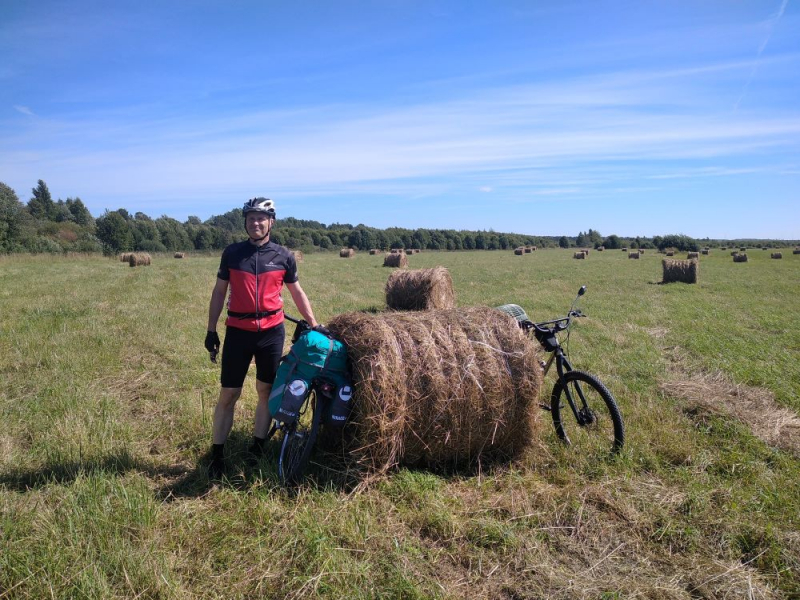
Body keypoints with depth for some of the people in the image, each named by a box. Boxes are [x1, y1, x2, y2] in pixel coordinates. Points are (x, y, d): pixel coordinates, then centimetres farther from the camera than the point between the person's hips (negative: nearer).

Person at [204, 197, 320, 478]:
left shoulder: (284, 256, 2)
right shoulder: (231, 253, 2)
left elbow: (297, 292, 12)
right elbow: (219, 292, 7)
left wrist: (314, 324, 7)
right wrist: (211, 330, 3)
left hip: (272, 332, 1)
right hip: (238, 332, -1)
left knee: (266, 392, 10)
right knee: (228, 395, 2)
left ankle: (257, 449, 25)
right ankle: (217, 455, 14)